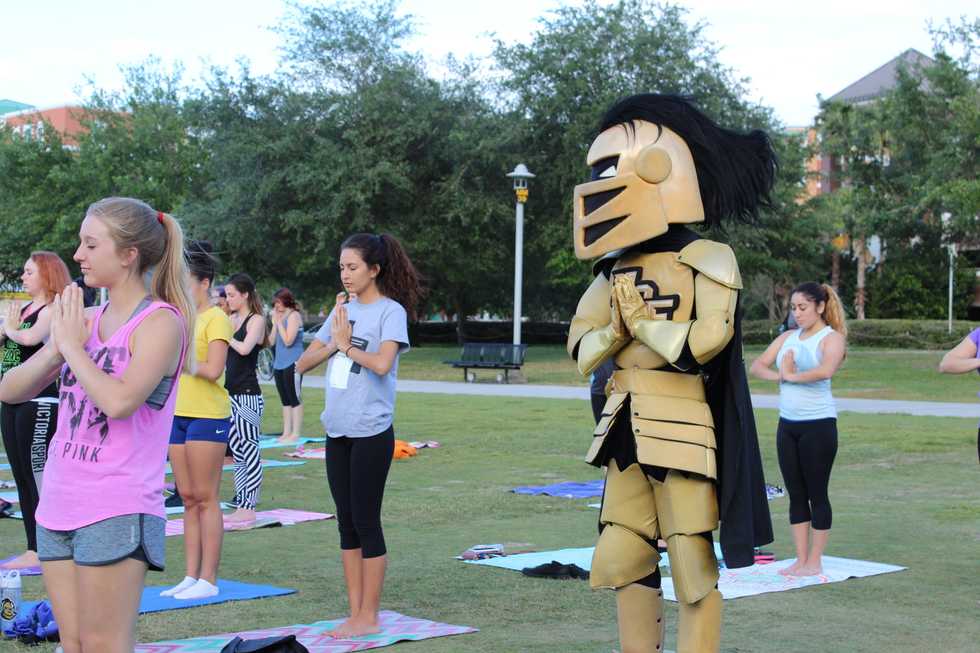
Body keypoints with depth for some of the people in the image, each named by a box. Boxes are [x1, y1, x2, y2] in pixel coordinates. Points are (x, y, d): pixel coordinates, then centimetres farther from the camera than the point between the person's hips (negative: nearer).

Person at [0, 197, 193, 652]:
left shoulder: (160, 321, -9)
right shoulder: (85, 319, 12)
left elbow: (120, 401, -24)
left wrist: (73, 345, -11)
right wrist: (55, 348, -7)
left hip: (117, 510, -7)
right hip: (59, 503, 7)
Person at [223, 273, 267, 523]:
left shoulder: (256, 320, -6)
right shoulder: (232, 319, 14)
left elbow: (244, 348, -22)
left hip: (247, 394, -8)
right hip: (231, 393, 8)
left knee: (249, 450, -5)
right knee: (237, 450, 10)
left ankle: (248, 508, -3)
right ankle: (241, 503, 16)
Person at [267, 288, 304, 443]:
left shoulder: (294, 316, -9)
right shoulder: (280, 317, 14)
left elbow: (288, 340, -17)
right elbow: (271, 342, 13)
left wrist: (278, 321, -11)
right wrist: (274, 323, 3)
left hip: (292, 364, -8)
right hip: (279, 364, 8)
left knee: (295, 399, -4)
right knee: (285, 400, 11)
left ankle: (295, 433, -2)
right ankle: (286, 433, 15)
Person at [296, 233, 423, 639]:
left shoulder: (391, 311, -7)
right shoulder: (343, 310, 12)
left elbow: (382, 363, -24)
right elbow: (303, 362, 11)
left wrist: (346, 345, -11)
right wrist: (334, 342, -5)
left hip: (371, 433, -7)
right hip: (338, 430, 7)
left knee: (366, 522, -2)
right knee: (347, 524, 9)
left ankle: (368, 617, 6)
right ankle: (355, 613, 16)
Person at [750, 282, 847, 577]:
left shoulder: (832, 338, -7)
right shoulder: (788, 337, 12)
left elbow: (826, 370, -28)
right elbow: (757, 365, 7)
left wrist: (792, 375, -15)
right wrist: (777, 375, -13)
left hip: (818, 424, -6)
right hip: (787, 423, 7)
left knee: (817, 493, 0)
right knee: (796, 494, 9)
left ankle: (814, 562, 5)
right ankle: (801, 560, 15)